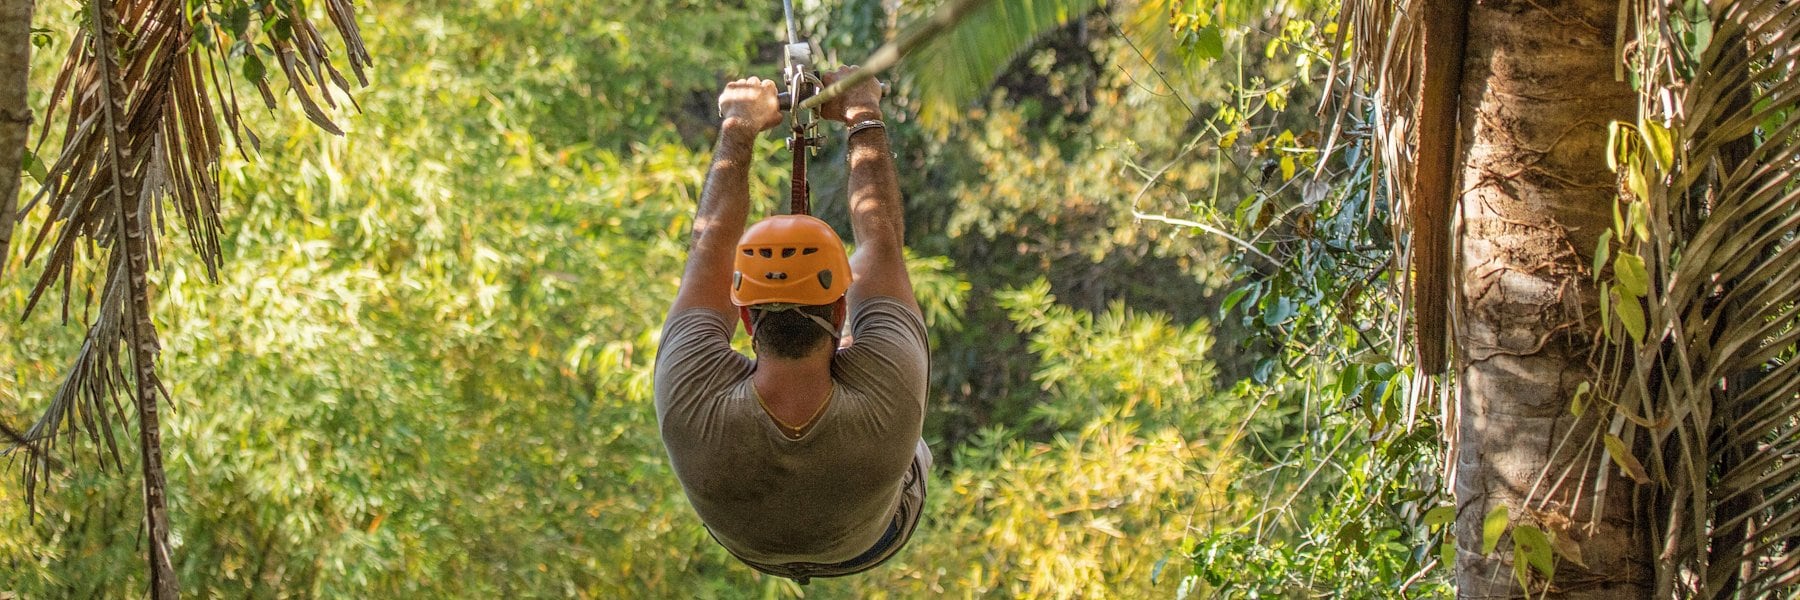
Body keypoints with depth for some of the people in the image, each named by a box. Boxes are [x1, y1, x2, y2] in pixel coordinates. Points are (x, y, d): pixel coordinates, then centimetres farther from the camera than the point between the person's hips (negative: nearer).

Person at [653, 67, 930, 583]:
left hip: (747, 549, 1)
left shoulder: (692, 405, -44)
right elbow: (881, 239, -29)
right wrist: (864, 119, -17)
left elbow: (711, 242, -28)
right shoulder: (889, 398, -45)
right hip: (874, 546, 0)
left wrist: (736, 131, -15)